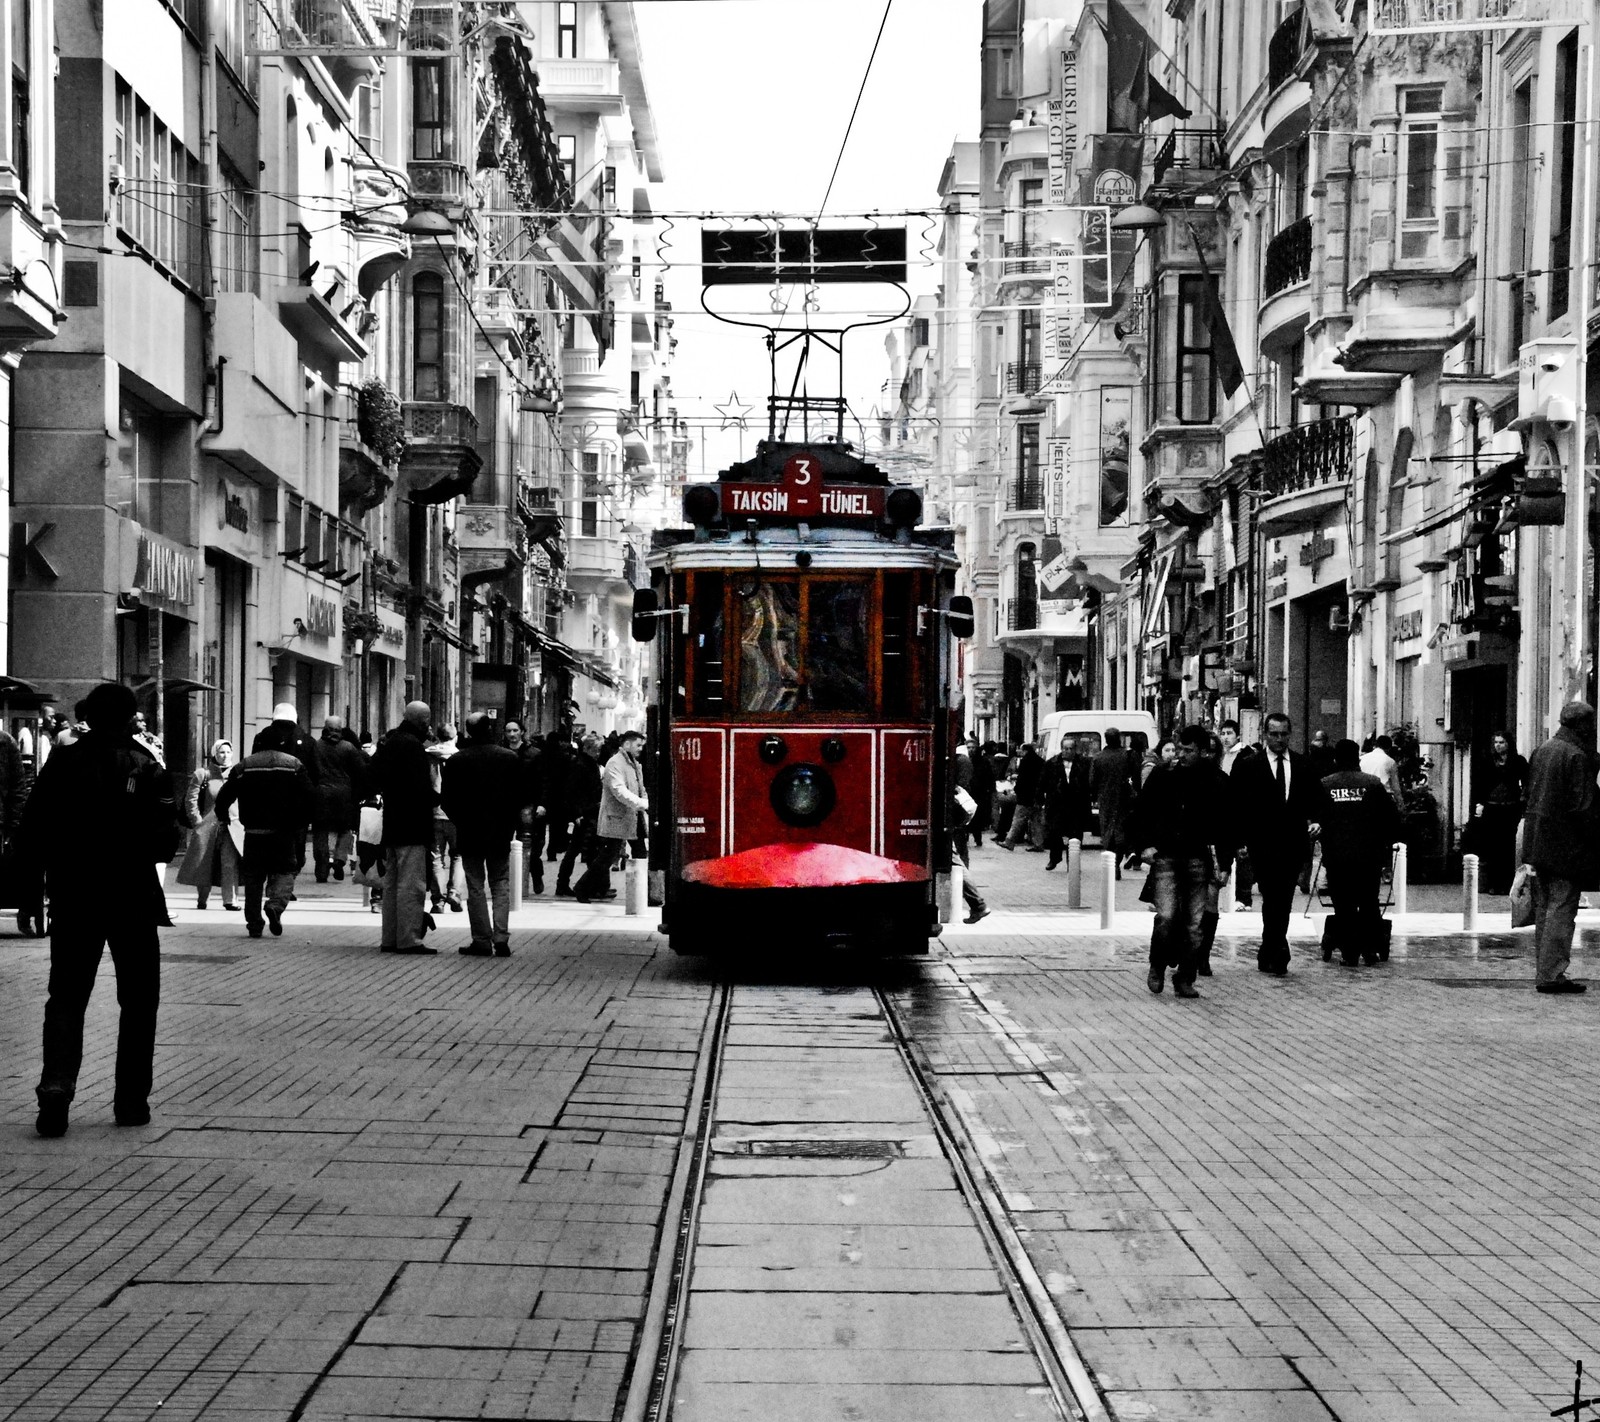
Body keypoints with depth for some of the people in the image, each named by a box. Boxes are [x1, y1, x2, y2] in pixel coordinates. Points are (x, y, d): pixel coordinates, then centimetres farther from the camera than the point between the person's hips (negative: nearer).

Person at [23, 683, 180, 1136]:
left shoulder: (62, 763, -1)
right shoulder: (145, 767, -7)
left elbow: (32, 831, 0)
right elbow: (166, 840, -13)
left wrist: (30, 888, 7)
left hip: (73, 901, 2)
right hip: (134, 901, -1)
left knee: (65, 999, 8)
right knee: (138, 1002, 11)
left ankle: (56, 1087, -12)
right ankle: (131, 1100, 11)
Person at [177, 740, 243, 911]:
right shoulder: (203, 774, 1)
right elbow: (190, 800, 0)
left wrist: (241, 820, 5)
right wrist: (198, 822, -6)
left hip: (232, 826, 1)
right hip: (208, 825, -1)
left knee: (231, 863, -10)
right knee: (204, 864, 5)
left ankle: (229, 900, -8)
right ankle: (202, 899, 21)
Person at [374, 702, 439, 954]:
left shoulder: (388, 743, 14)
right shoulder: (413, 746, -15)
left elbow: (376, 779, 17)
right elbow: (421, 789, -21)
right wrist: (438, 797, -6)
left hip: (391, 825, 9)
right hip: (412, 827, -9)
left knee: (392, 883, 14)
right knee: (411, 884, -7)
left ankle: (390, 938, 18)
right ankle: (408, 939, -7)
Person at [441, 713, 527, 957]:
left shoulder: (456, 761, -7)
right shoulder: (511, 758, -4)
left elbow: (447, 799, -3)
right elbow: (523, 795, 1)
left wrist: (459, 821, 11)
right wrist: (510, 822, 11)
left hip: (469, 832, -1)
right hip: (502, 832, 1)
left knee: (475, 887, 4)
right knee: (501, 885, 9)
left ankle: (481, 941, 1)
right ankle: (501, 940, 0)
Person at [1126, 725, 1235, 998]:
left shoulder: (1218, 783, -1)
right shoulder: (1162, 775, 0)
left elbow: (1226, 828, 4)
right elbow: (1141, 812, 9)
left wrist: (1224, 866, 0)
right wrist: (1144, 844, -2)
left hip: (1198, 859, 1)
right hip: (1164, 856, -1)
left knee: (1195, 924, 1)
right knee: (1166, 917, -11)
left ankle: (1185, 979, 13)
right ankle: (1158, 966, 13)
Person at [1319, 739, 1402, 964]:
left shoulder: (1324, 785, 0)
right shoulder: (1374, 784, 0)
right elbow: (1393, 819, 1)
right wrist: (1386, 845, 14)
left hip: (1335, 858, 0)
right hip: (1369, 857, 0)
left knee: (1343, 906, 6)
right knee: (1369, 904, 13)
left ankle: (1349, 951, 3)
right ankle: (1371, 948, 8)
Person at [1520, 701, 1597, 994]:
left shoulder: (1541, 751, 9)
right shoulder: (1577, 756, -15)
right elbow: (1582, 806, -18)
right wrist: (1593, 836, -9)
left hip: (1537, 842, 8)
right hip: (1565, 844, -8)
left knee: (1543, 907, 14)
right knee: (1562, 908, -5)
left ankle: (1545, 970, 20)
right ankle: (1551, 974, -7)